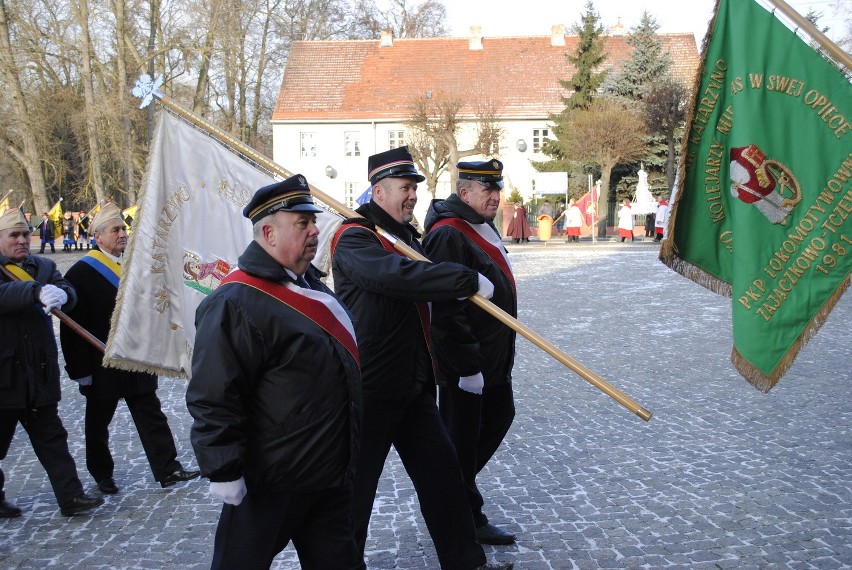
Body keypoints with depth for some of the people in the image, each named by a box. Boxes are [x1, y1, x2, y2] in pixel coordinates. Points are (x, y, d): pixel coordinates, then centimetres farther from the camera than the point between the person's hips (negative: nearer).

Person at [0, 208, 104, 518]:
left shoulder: (43, 266, 12)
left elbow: (69, 292, -3)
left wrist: (61, 294, -26)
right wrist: (37, 291, -38)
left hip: (40, 372, 4)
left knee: (51, 437, 8)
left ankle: (71, 497, 8)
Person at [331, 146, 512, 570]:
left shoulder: (407, 236, 15)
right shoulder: (353, 239, -15)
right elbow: (398, 276, -34)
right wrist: (470, 280, -31)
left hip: (415, 384, 9)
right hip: (371, 388, -9)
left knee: (441, 470, 14)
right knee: (356, 485, 5)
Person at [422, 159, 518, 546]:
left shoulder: (484, 227, 12)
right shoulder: (448, 235, -21)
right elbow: (447, 310, -26)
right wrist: (468, 365, -24)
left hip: (495, 359, 10)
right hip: (464, 365, -10)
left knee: (500, 417, 22)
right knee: (462, 441, 4)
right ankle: (467, 522, 19)